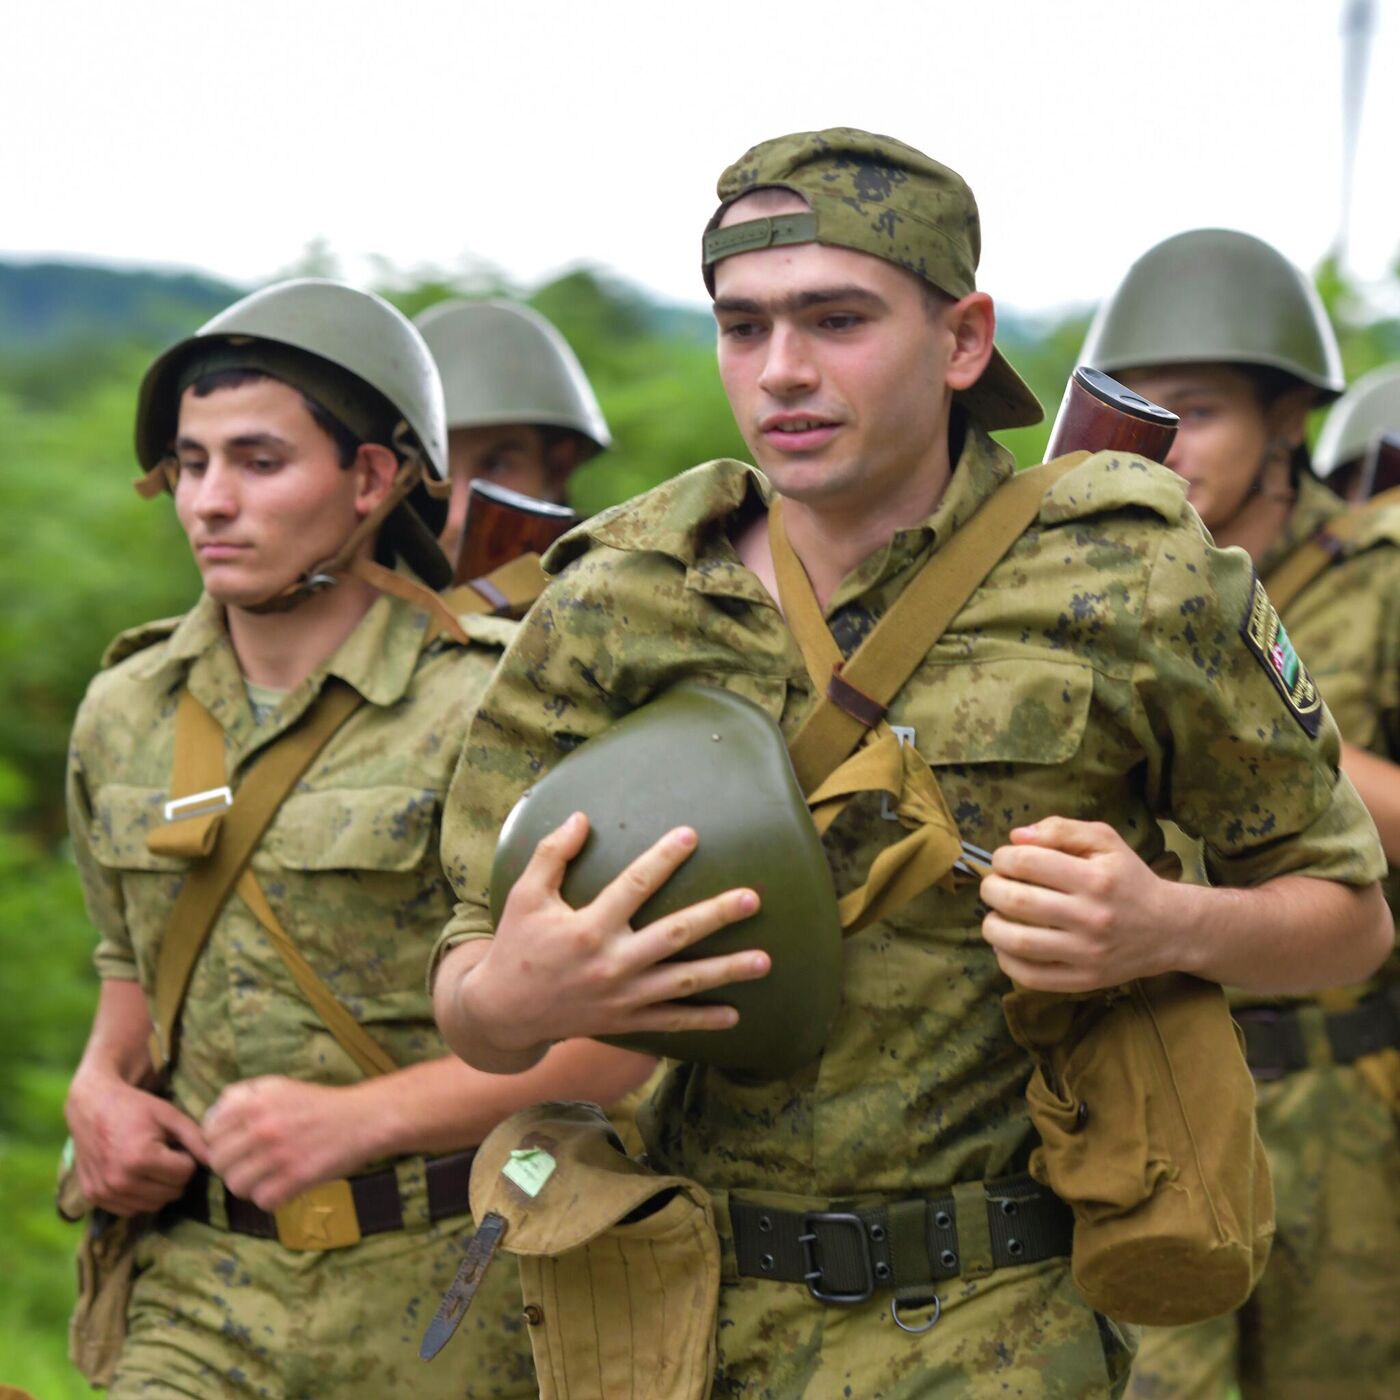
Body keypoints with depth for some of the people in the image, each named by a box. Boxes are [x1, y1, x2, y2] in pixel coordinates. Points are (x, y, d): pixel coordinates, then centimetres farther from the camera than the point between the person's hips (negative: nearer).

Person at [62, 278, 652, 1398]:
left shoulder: (486, 713, -11)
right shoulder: (124, 715, 7)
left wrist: (357, 1117, -22)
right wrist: (100, 1088, 3)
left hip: (441, 1301, -3)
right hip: (204, 1284, 4)